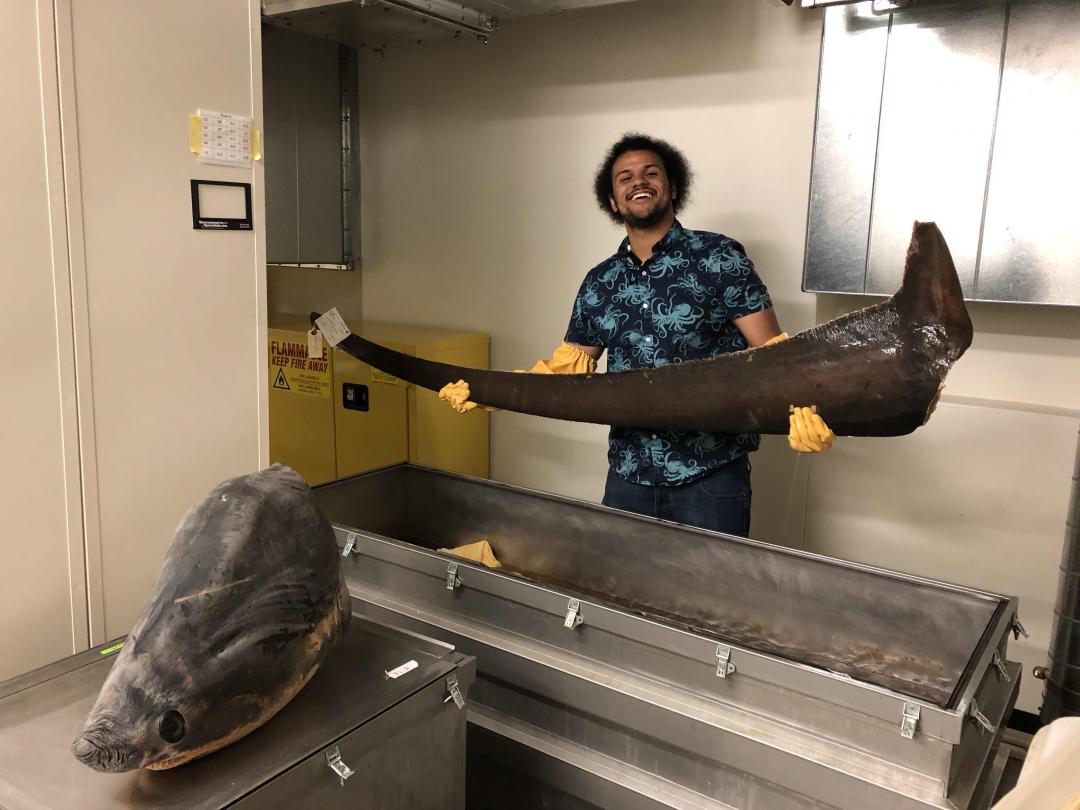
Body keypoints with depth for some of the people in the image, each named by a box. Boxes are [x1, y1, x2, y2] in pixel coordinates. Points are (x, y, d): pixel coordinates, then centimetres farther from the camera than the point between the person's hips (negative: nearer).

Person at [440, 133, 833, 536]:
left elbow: (771, 351, -9)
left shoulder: (720, 257, -4)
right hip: (628, 474, 4)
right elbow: (566, 368, 14)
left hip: (711, 477, -4)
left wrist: (802, 410, -28)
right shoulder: (599, 282, 10)